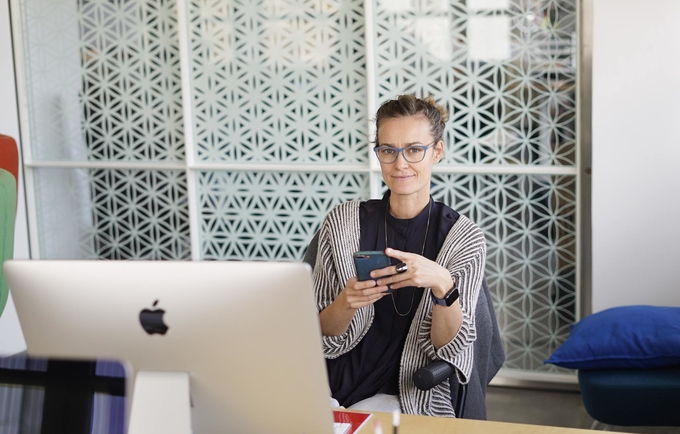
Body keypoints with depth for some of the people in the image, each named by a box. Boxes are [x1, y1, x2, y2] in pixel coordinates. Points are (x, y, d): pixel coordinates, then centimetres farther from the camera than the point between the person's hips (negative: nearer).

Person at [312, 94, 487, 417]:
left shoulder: (464, 239, -3)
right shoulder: (342, 222, 0)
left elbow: (450, 349, -7)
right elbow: (322, 335, 3)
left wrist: (442, 285, -25)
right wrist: (345, 304, -19)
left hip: (411, 398, -2)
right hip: (336, 388, 2)